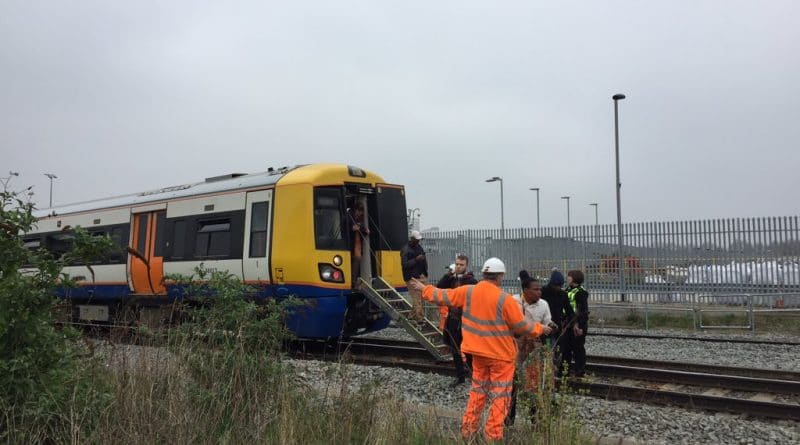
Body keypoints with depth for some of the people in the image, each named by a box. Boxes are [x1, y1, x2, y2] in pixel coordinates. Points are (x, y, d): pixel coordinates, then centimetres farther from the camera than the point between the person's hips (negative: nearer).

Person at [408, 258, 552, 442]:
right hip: (501, 354, -5)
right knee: (500, 395, 5)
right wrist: (540, 329, 8)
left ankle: (467, 430, 24)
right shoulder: (505, 299, -18)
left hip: (478, 352, 5)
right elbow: (522, 326, -10)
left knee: (478, 390, 20)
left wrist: (424, 289, 22)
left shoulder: (468, 292, -6)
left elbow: (443, 296, 6)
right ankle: (493, 435, 7)